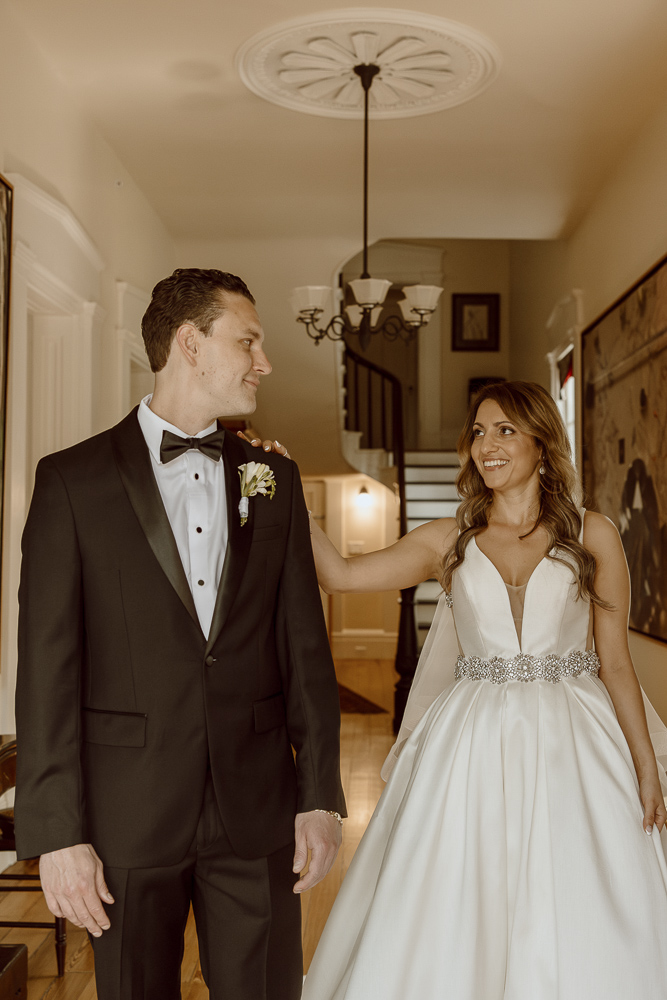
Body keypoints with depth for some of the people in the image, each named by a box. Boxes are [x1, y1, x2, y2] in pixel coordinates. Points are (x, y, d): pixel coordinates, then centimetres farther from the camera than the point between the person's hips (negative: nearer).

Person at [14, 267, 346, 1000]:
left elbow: (304, 644, 7)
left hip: (258, 808, 3)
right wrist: (56, 831, -10)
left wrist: (320, 795, 3)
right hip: (128, 812, -2)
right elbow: (47, 666, -6)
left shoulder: (273, 479, 8)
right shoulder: (73, 479, -3)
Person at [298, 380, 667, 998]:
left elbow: (614, 662, 3)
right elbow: (340, 574, -3)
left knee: (574, 927, 2)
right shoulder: (449, 541, 6)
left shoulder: (591, 536, 3)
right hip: (472, 753, 1)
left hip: (570, 749, -1)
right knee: (452, 920, 4)